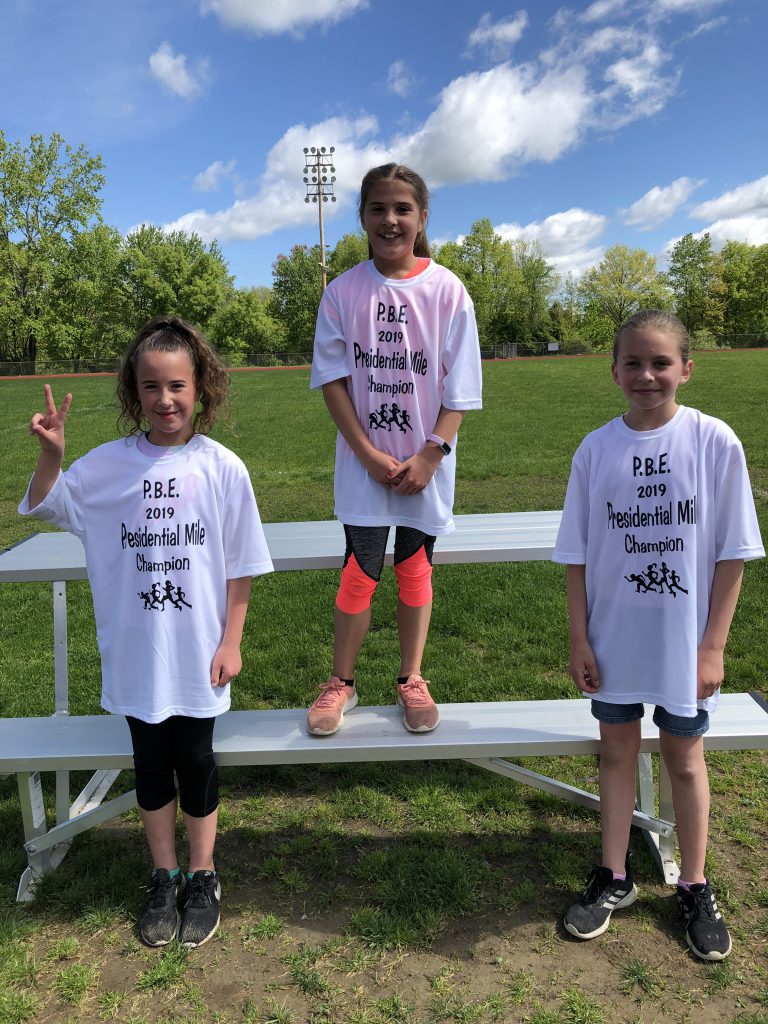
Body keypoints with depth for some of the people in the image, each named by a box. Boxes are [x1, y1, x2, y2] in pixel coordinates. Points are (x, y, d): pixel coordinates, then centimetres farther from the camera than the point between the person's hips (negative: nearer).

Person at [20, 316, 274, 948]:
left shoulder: (221, 467, -9)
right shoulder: (109, 464, -4)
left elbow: (240, 565, -4)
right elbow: (43, 507, 5)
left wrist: (231, 642, -4)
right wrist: (51, 452, -13)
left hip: (196, 655, -2)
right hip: (135, 655, 2)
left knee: (195, 761, 12)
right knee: (151, 764, 16)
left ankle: (203, 878, 35)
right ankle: (164, 878, 38)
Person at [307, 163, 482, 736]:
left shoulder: (447, 291, -3)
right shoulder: (344, 292, -1)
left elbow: (459, 389, -4)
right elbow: (333, 378, -2)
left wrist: (429, 456, -12)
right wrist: (369, 453, -11)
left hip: (426, 462, 1)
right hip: (364, 461, 0)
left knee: (416, 568, 11)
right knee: (361, 571, 1)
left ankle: (412, 680, 28)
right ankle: (341, 682, 21)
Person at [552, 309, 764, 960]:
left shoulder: (715, 443, -10)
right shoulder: (596, 450, -5)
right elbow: (577, 557, 0)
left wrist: (712, 646, -7)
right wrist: (579, 639, -2)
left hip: (685, 643, -1)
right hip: (614, 639, 2)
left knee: (684, 758, 15)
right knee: (618, 750, 16)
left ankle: (694, 888, 36)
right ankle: (615, 877, 36)